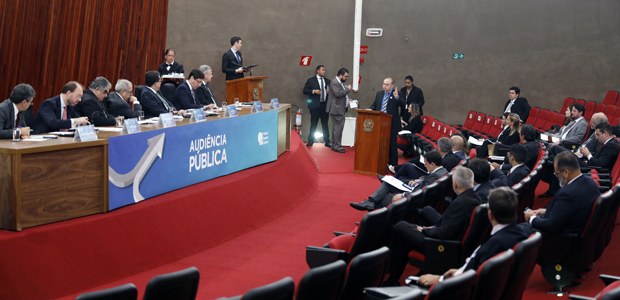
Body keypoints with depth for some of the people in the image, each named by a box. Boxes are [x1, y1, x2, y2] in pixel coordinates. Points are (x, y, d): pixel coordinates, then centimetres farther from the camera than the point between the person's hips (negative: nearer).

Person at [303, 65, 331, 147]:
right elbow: (305, 90, -2)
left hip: (325, 105, 3)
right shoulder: (311, 80, 1)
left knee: (325, 124, 7)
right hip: (315, 106, -3)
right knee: (313, 124, 1)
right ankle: (310, 141, 9)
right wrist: (314, 91, -15)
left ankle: (327, 141, 11)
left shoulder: (327, 81, 14)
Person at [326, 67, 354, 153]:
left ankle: (334, 145, 18)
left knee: (336, 127, 13)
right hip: (336, 110, -11)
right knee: (339, 127, -11)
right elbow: (338, 93, -25)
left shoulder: (340, 83, 17)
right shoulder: (334, 83, -14)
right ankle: (337, 146, -10)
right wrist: (348, 89, -16)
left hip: (340, 109, 11)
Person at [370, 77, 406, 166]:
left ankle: (393, 164, 7)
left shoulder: (396, 94, -4)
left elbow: (403, 105, -15)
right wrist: (370, 109, -2)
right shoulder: (379, 93, 13)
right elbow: (374, 105, 18)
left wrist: (397, 97, -30)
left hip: (392, 124, -5)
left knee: (392, 145, 0)